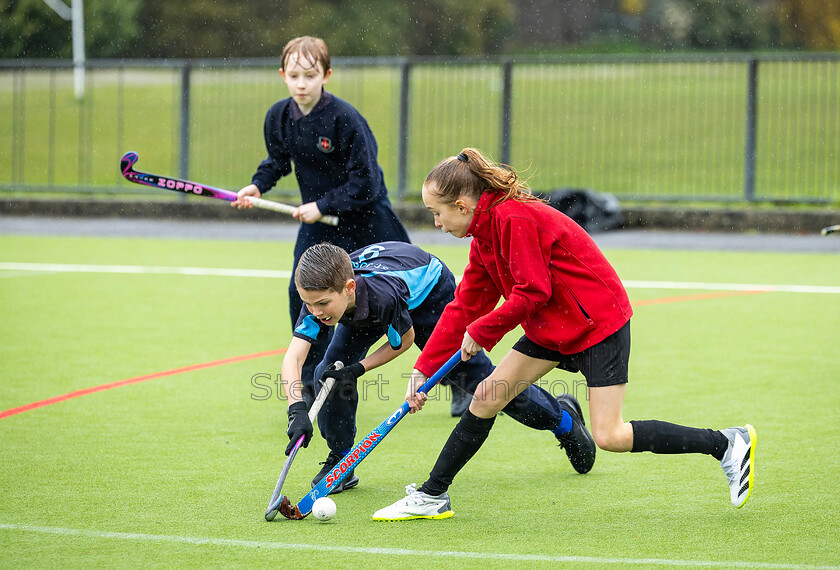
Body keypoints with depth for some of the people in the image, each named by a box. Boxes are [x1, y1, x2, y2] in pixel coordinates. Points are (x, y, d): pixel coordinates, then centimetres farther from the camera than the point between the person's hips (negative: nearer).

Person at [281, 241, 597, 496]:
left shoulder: (383, 295, -47)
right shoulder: (320, 295, -36)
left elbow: (404, 340, -24)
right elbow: (293, 356, -42)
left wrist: (358, 369, -31)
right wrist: (297, 410, -56)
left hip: (430, 292, -4)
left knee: (479, 376, 3)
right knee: (331, 372, -16)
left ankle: (562, 416, 27)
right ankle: (340, 463, 3)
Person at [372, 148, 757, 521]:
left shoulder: (514, 218, -23)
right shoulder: (486, 232, 6)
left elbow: (532, 293, -25)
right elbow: (465, 306, 9)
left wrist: (480, 332, -12)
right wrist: (425, 368, 6)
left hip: (599, 322, -9)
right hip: (551, 328, 9)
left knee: (609, 437, -12)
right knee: (487, 396, 2)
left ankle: (729, 444, -3)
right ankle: (432, 497, 11)